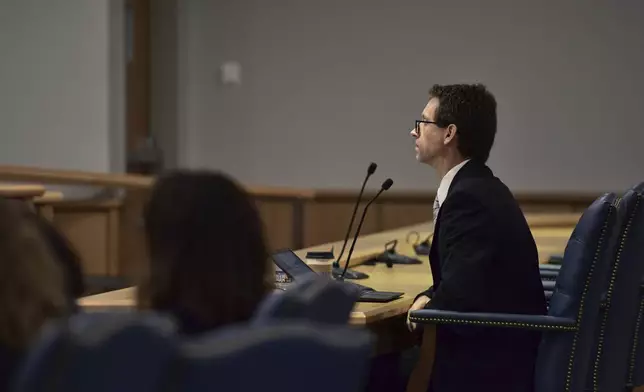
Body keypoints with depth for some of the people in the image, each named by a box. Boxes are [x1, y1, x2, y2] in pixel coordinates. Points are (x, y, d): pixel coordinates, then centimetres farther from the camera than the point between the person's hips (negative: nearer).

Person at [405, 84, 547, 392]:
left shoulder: (470, 197, -21)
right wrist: (428, 298, 0)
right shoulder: (478, 188, 10)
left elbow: (459, 298, -27)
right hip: (501, 349, 9)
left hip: (491, 367, -9)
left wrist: (425, 307, -6)